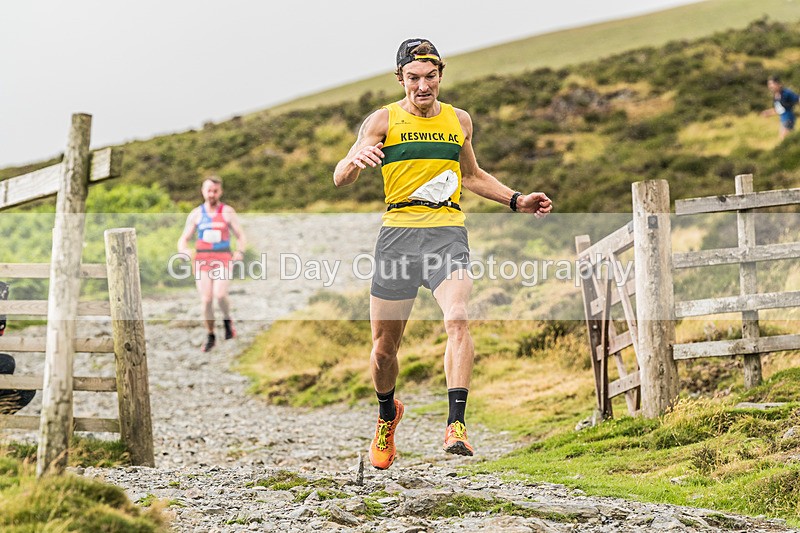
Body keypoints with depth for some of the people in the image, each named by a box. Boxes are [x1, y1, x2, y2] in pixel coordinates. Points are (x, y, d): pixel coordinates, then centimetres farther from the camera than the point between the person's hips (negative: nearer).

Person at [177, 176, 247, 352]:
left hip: (223, 261, -2)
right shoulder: (195, 214, 6)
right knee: (206, 300, -5)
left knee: (220, 295, -23)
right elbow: (183, 240, 8)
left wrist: (240, 252, -18)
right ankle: (210, 336, 13)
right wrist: (184, 251, -16)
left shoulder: (228, 212, 2)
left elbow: (241, 236, 4)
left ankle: (227, 320, 8)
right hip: (202, 261, 2)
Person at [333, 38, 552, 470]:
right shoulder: (384, 120, 3)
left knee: (458, 319, -26)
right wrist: (356, 160, -29)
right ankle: (387, 414, 35)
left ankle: (456, 424, -32)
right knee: (384, 344, 5)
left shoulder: (459, 120, 14)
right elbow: (340, 179, -6)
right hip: (398, 234, -1)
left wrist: (517, 201, 20)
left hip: (447, 233, 1)